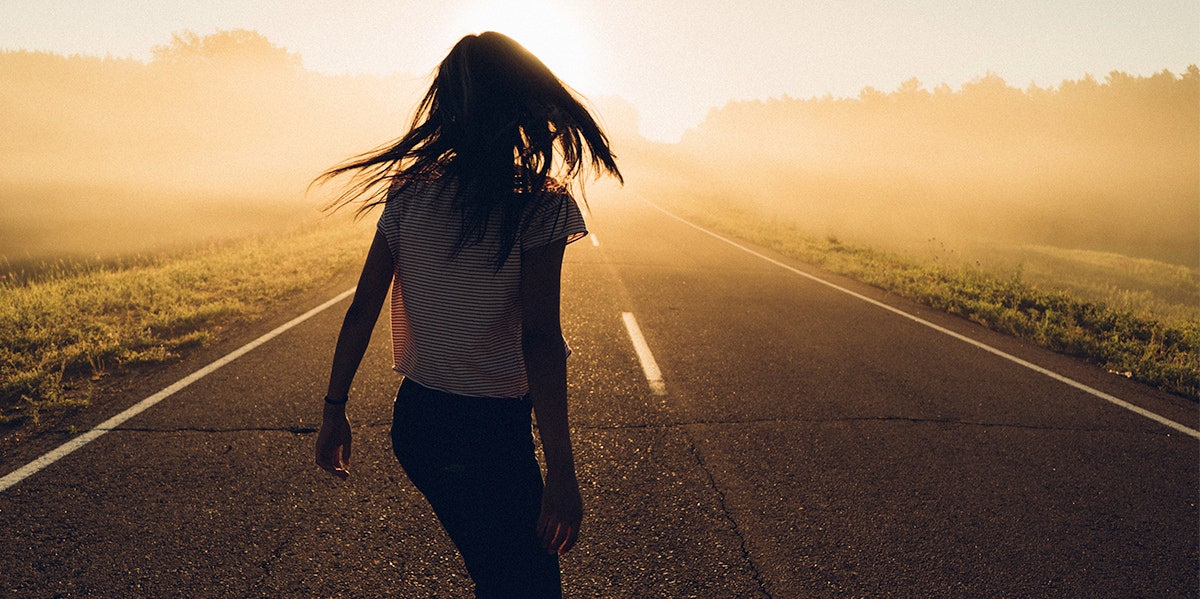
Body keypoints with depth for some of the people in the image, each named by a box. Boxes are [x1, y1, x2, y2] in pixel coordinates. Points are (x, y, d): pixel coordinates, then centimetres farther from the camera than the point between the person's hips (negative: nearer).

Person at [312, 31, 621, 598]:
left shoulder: (409, 194, 0)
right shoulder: (539, 205, -15)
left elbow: (361, 313, 2)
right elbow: (540, 340, -21)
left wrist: (334, 412, 13)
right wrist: (561, 474, -18)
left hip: (414, 419, 6)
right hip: (491, 433, -6)